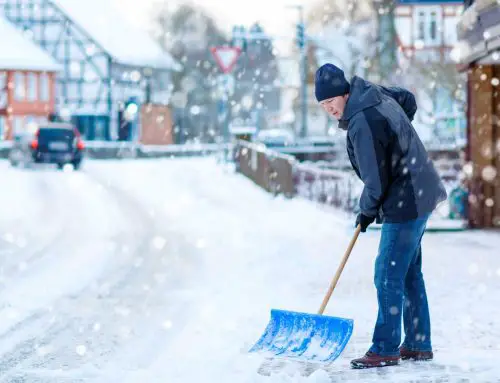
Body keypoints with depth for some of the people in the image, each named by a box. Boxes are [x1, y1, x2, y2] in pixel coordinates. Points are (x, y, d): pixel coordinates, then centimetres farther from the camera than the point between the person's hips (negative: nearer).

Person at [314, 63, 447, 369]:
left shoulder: (362, 123, -25)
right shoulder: (371, 91, 4)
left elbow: (375, 180, -21)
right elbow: (409, 100, 25)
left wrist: (367, 211, -3)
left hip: (406, 203, -11)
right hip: (421, 194, 11)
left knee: (388, 275, -6)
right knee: (410, 273, 16)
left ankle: (386, 350, -1)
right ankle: (418, 345, 23)